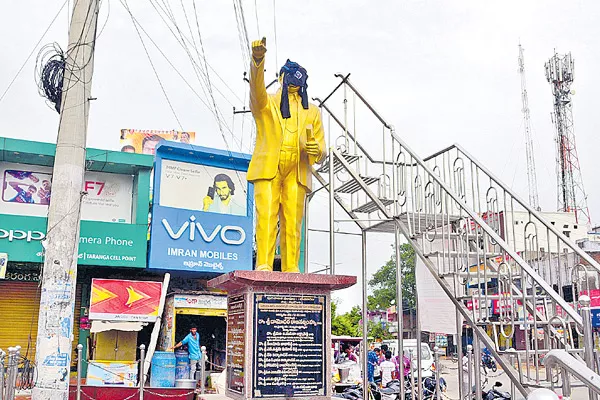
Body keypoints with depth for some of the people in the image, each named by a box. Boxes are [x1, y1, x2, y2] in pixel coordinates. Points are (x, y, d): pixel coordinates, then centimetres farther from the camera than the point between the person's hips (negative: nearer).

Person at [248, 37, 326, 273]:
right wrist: (257, 60, -27)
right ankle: (263, 265, -16)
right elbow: (256, 87, -7)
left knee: (293, 220, -6)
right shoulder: (266, 103, 17)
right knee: (266, 215, -13)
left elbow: (321, 151, 17)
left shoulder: (312, 112, 24)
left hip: (297, 173, 2)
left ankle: (290, 269, -5)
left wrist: (315, 149, -8)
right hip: (268, 168, -2)